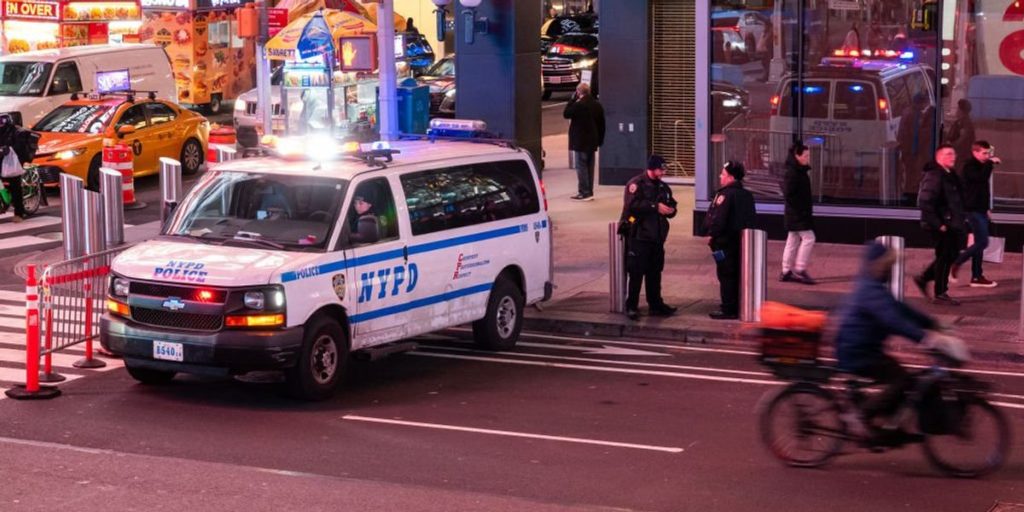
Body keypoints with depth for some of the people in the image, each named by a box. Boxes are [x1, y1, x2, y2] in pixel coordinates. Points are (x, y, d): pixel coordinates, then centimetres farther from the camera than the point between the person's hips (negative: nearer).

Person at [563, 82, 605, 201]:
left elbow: (566, 114, -9)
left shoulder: (579, 105, -18)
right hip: (592, 141, 8)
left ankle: (584, 193, -6)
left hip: (580, 141, -8)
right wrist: (600, 139, 17)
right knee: (589, 167, 13)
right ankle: (589, 192, 16)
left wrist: (572, 99, -5)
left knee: (581, 167, -4)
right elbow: (601, 123, 11)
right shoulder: (597, 105, 7)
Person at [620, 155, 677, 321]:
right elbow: (632, 204, -22)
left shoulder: (663, 187, 16)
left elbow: (671, 206, 20)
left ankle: (656, 305, 19)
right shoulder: (636, 184, -8)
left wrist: (670, 210, -5)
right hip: (639, 236, -7)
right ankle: (631, 306, -1)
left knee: (655, 272, 12)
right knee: (636, 272, -6)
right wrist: (655, 207, -22)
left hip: (657, 237, 7)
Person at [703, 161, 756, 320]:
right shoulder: (747, 195, 12)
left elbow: (718, 218, -21)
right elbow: (752, 218, 17)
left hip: (725, 241, -9)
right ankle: (739, 307, 18)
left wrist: (711, 234, -10)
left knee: (726, 276, -4)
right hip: (741, 240, 9)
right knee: (737, 275, 14)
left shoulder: (726, 195, -16)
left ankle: (728, 309, -4)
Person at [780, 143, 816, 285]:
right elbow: (788, 193, -23)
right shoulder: (792, 173, -18)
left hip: (796, 214, 10)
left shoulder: (801, 171, 13)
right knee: (808, 238, -9)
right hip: (798, 213, -10)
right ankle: (800, 270, -7)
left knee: (793, 240, 13)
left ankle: (786, 272, 18)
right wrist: (801, 206, -21)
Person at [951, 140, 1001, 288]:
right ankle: (955, 264, -5)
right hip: (974, 209, -10)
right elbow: (981, 177, -31)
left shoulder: (981, 166, 17)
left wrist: (987, 208, 24)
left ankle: (977, 276, 13)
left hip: (980, 209, 10)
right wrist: (990, 163, -24)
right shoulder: (970, 166, -11)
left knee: (980, 243, 10)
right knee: (982, 242, -13)